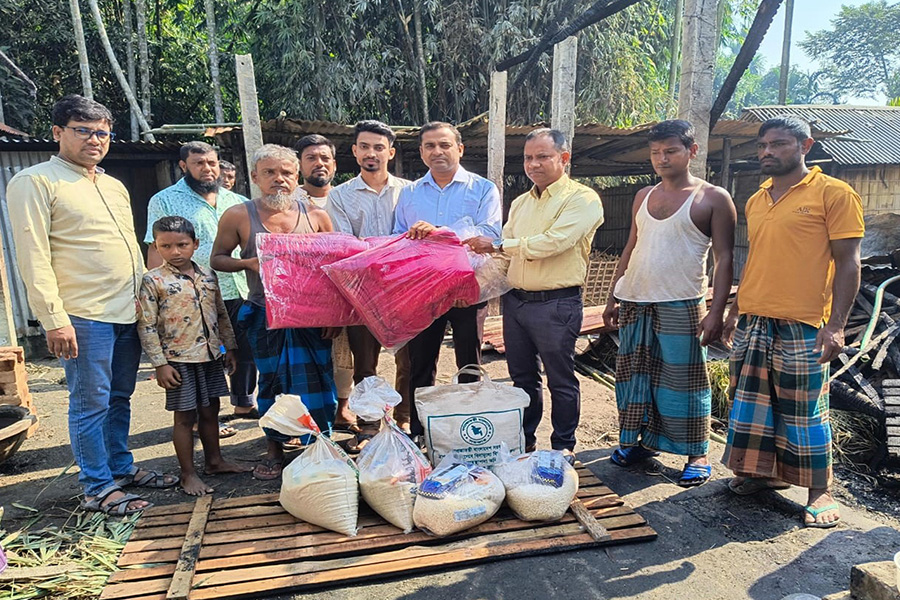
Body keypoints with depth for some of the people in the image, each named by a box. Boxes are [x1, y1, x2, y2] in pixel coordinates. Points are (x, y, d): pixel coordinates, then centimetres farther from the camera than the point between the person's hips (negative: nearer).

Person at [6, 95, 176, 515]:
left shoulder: (115, 187, 18)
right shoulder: (35, 182, -4)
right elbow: (33, 257, -11)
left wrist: (144, 298, 16)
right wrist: (54, 319, -16)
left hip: (128, 312, 7)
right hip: (82, 315, -7)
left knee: (120, 397, 15)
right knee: (91, 403, 0)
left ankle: (122, 467, 29)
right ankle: (98, 488, 12)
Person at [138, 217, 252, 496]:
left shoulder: (208, 275, 6)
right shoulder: (152, 280, -8)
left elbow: (221, 314, 13)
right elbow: (146, 326, -9)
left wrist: (230, 348, 12)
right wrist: (160, 364, -12)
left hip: (211, 356, 5)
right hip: (179, 359, -5)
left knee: (210, 411, 16)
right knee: (185, 416, 4)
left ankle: (214, 460, 32)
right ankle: (188, 474, 18)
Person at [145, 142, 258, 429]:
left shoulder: (235, 200, 13)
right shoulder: (165, 201, -2)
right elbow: (156, 251, -6)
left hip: (240, 291, 5)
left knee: (246, 350, 15)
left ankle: (244, 403, 33)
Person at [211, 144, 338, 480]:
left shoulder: (316, 216, 0)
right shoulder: (238, 216, -2)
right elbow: (218, 259, 7)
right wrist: (249, 263, -14)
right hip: (265, 317, 0)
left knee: (317, 382, 1)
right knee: (271, 383, 10)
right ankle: (274, 451, 28)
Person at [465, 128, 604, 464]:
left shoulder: (582, 199, -7)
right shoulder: (520, 203, 16)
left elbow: (551, 243, -21)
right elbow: (503, 253, 16)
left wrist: (498, 245, -14)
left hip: (556, 304, -6)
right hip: (515, 300, 7)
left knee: (561, 382, 7)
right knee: (522, 378, 17)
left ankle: (563, 448, 23)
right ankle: (523, 442, 31)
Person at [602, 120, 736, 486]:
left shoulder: (713, 199, -1)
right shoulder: (643, 197, 14)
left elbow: (724, 258, -5)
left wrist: (716, 311, -14)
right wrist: (614, 297, 13)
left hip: (681, 305, -5)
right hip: (634, 303, 5)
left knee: (683, 380, 0)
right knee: (634, 375, 11)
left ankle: (697, 456, 14)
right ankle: (639, 441, 27)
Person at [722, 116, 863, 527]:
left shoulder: (833, 193, -4)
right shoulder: (756, 201, 14)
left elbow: (848, 262, -7)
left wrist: (836, 324, -14)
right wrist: (735, 310, 18)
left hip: (801, 326, -6)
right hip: (752, 323, 6)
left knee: (805, 411, 2)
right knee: (752, 403, 12)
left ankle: (820, 492, 18)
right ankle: (764, 472, 29)